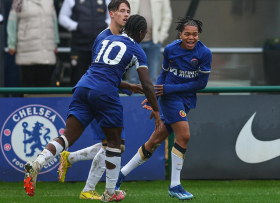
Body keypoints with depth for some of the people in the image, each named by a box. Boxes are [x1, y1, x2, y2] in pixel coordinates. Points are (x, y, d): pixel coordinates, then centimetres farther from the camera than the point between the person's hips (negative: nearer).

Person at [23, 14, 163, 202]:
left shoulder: (106, 40, 26)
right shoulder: (137, 50, 9)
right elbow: (147, 85, 4)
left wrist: (129, 87, 44)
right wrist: (156, 111, 14)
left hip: (83, 86, 5)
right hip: (105, 94, -5)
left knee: (68, 137, -2)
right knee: (114, 142, 12)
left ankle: (36, 165, -27)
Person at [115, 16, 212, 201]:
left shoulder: (204, 53, -7)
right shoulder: (170, 49, -4)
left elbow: (201, 83, -7)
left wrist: (169, 88, -11)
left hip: (187, 100, 2)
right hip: (170, 98, -2)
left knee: (156, 140, 6)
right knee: (184, 135, -20)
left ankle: (122, 173, 21)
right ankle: (175, 186, -9)